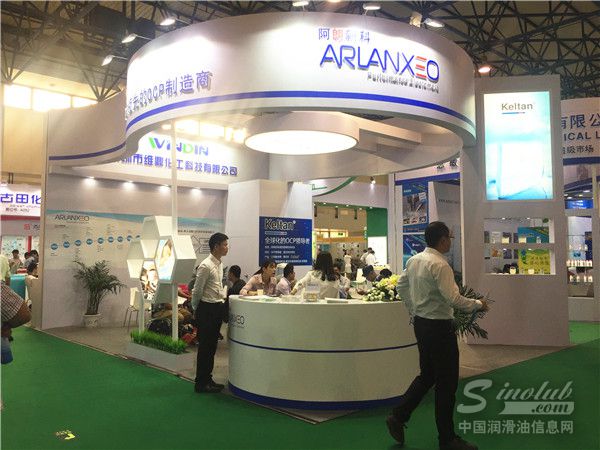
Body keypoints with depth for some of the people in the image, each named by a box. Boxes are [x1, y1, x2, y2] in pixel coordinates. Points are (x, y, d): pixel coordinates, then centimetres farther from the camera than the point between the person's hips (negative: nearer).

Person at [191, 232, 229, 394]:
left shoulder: (220, 264, 9)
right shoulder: (206, 266, -18)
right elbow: (197, 291, -12)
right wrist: (195, 310, -1)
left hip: (217, 308, 9)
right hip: (207, 309, -8)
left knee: (212, 346, 15)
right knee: (205, 347, 1)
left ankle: (208, 379, 27)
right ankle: (200, 383, 12)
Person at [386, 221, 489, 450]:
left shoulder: (413, 260, 6)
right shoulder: (440, 265, -21)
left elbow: (401, 285, 16)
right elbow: (453, 298, -25)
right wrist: (478, 304, -10)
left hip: (421, 324, 9)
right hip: (439, 327, -9)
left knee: (427, 376, 21)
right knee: (446, 384, 4)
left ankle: (398, 416, 21)